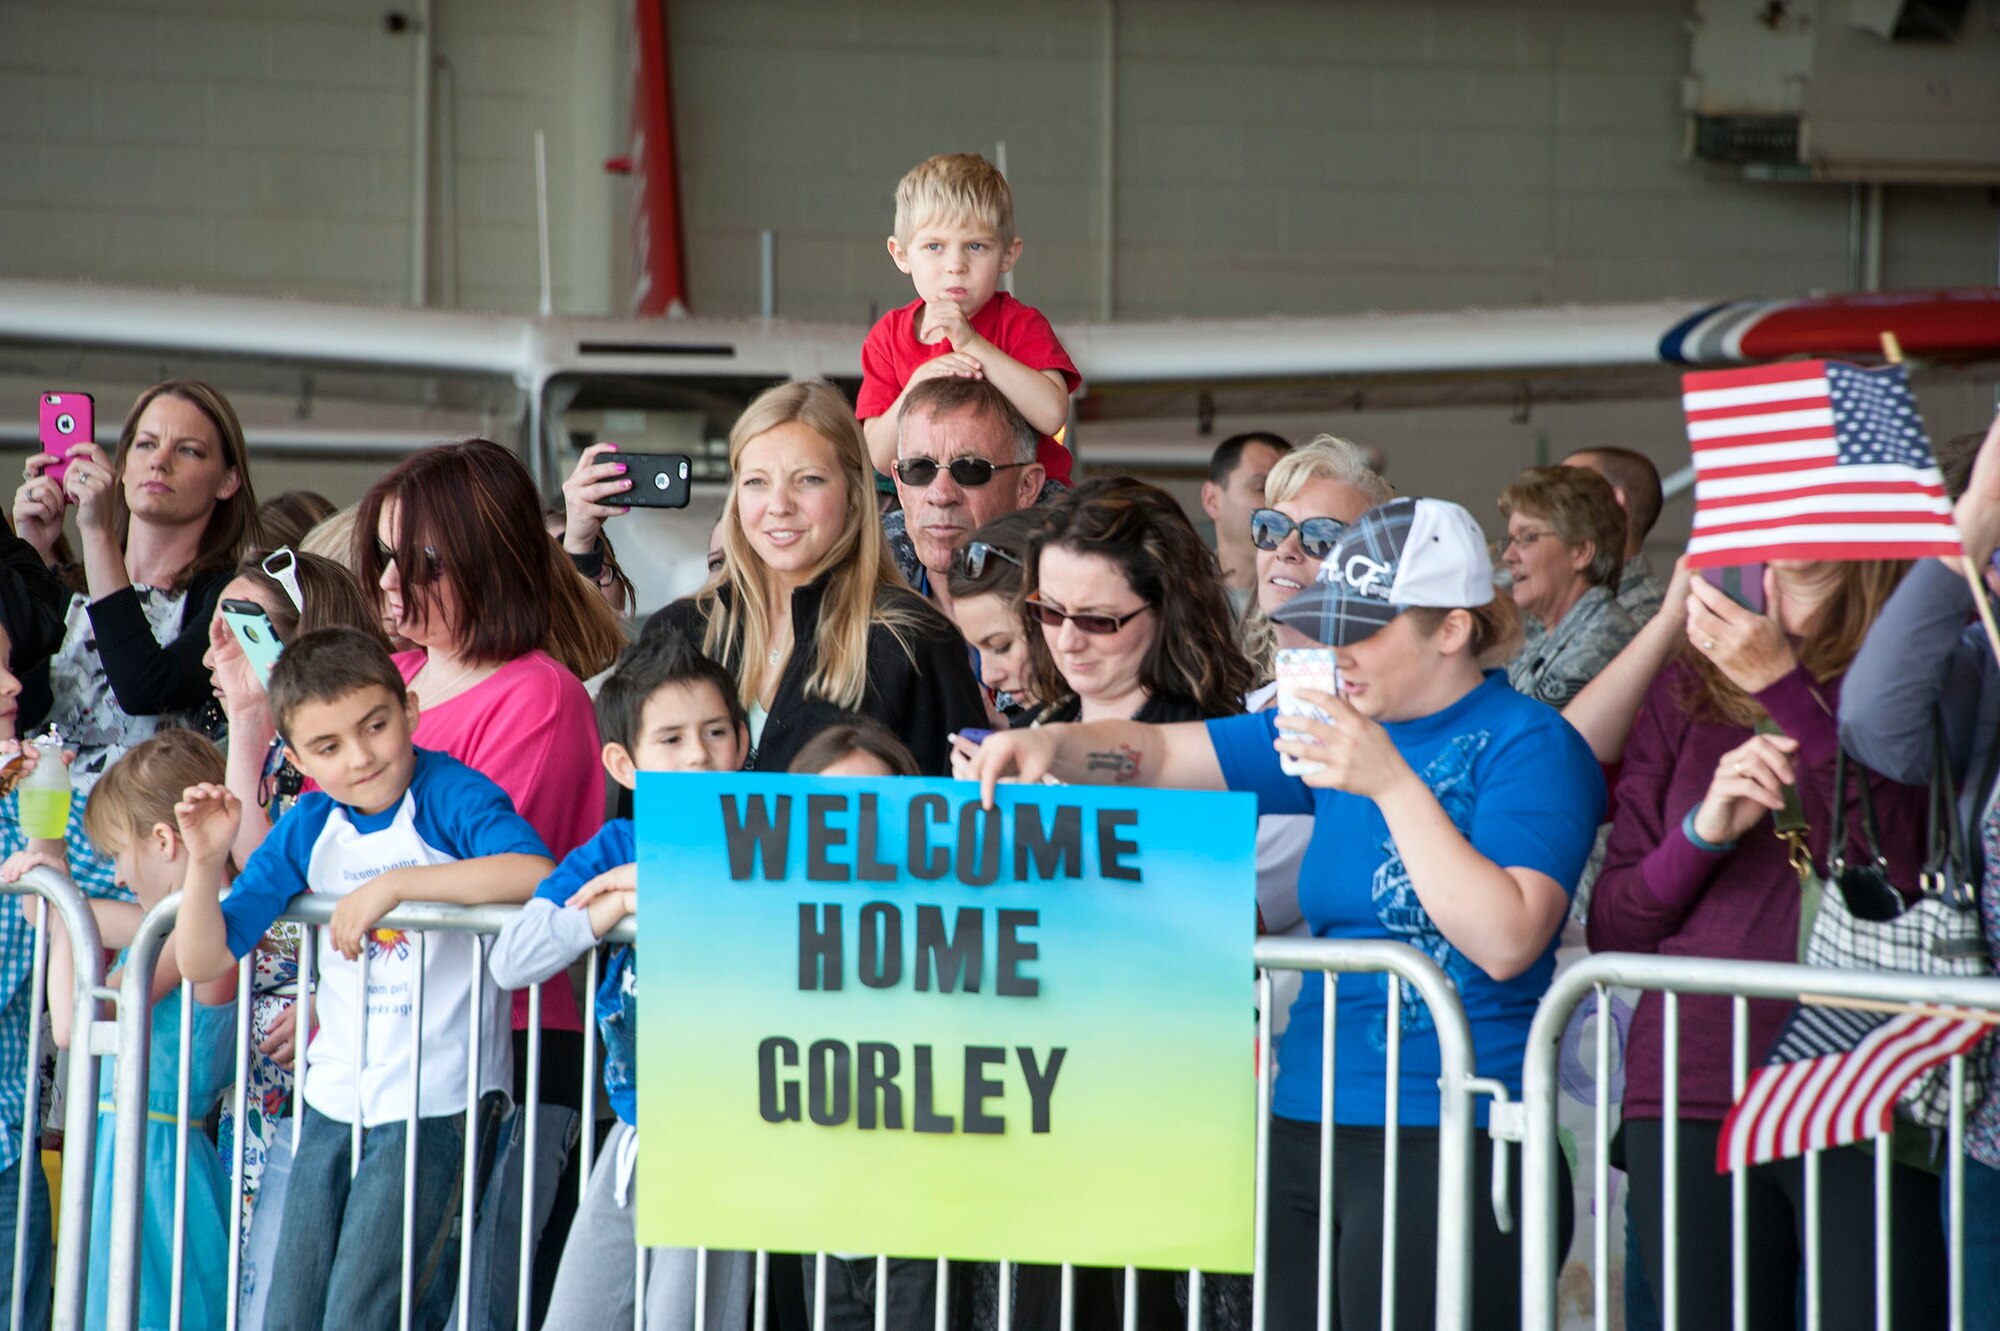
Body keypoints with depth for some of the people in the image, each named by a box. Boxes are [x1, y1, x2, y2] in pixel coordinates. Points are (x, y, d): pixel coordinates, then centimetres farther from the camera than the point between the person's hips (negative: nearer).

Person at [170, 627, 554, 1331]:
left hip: (437, 1101, -6)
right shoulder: (307, 831, 5)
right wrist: (206, 861, -11)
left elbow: (536, 873, -32)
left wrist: (393, 883, -29)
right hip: (336, 1098, 6)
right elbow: (203, 960, 6)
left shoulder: (448, 795, -12)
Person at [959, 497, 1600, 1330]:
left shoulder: (1526, 744, -7)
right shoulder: (1341, 729, 15)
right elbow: (1162, 755, 13)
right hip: (1307, 1130, 7)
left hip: (1453, 1146, -7)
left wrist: (1394, 785, -21)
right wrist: (1053, 743, -7)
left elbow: (1505, 941, -19)